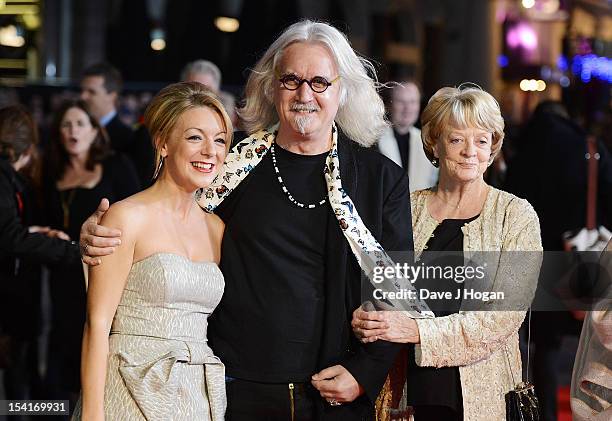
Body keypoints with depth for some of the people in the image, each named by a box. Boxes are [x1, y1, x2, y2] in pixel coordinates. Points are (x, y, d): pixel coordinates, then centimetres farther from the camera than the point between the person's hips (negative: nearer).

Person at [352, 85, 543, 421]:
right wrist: (365, 318, -17)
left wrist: (418, 330, -22)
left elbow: (505, 315, -13)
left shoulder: (517, 216, -3)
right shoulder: (408, 208, 5)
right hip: (410, 390, 2)